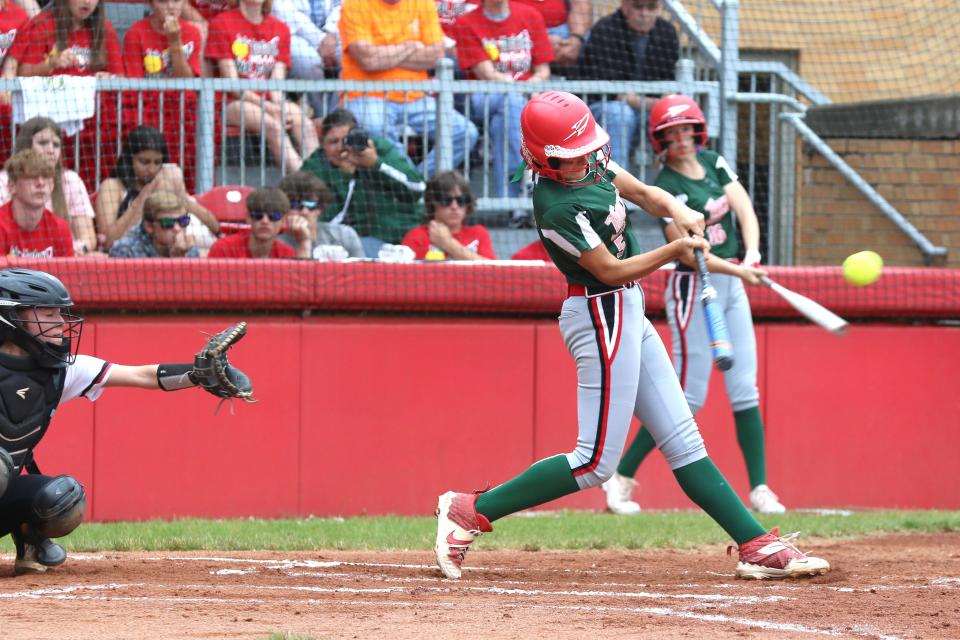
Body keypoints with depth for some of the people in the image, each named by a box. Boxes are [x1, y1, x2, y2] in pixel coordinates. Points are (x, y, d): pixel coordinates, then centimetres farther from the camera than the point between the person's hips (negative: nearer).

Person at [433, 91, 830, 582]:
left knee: (683, 442, 10)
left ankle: (757, 546, 11)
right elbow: (610, 270, -19)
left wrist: (676, 210, -8)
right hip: (601, 315, -10)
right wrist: (676, 249, -17)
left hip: (626, 314, 10)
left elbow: (644, 194, 13)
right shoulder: (557, 208, -23)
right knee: (596, 462, -8)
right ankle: (469, 513, -4)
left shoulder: (590, 163, 3)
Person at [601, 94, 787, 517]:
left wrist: (751, 255, -19)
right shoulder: (667, 188, -15)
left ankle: (759, 488, 5)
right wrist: (739, 271, -37)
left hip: (731, 285, 7)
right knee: (689, 396, -7)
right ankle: (621, 477, 1)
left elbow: (745, 211, -1)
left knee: (745, 391, 4)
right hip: (693, 289, -7)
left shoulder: (713, 163, 6)